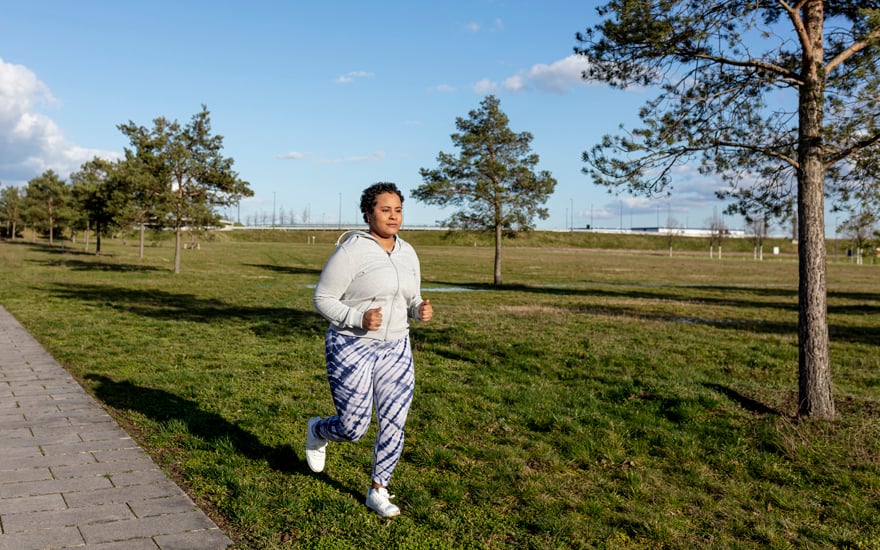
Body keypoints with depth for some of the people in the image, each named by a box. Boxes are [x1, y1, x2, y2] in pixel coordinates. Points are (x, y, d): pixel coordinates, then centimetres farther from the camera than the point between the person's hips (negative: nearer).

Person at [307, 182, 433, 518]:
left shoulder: (407, 254, 6)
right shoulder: (351, 252, -14)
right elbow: (322, 299, -11)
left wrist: (421, 310, -8)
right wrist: (359, 318, -26)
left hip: (395, 351, 6)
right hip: (351, 349, -5)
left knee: (394, 424, 1)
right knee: (353, 429, -1)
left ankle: (378, 492, 20)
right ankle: (317, 431, 34)